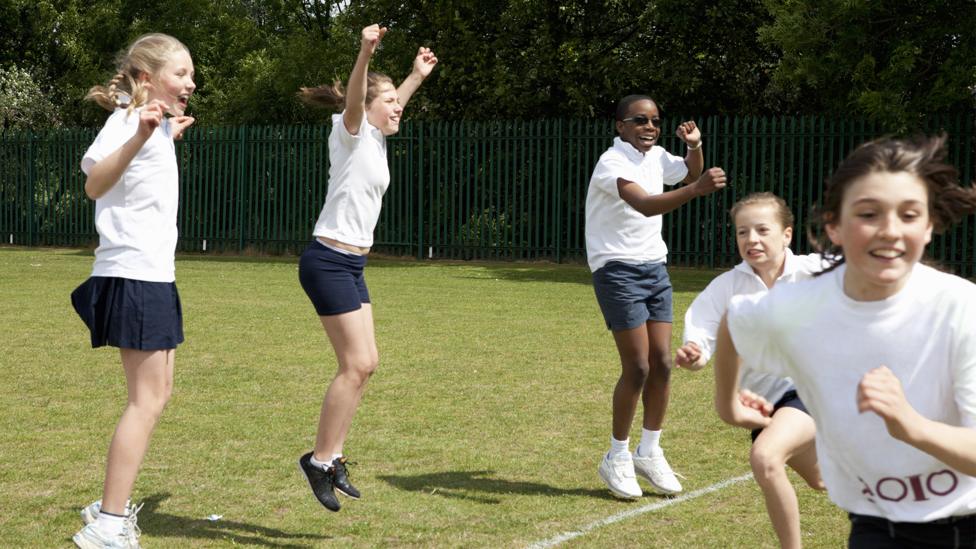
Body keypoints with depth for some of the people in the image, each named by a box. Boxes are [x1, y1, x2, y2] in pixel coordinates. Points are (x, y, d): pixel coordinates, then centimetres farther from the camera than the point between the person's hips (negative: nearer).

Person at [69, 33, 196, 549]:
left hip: (154, 274, 10)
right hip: (133, 273, -10)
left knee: (156, 394, 15)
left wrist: (170, 135, 40)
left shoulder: (157, 123, 15)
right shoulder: (127, 120, -13)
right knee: (147, 400, -10)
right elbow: (95, 184, -33)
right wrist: (139, 136, -46)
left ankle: (110, 506, 23)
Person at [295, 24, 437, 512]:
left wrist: (417, 76, 44)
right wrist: (365, 53, -46)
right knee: (355, 365, -11)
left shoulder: (374, 138, 14)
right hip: (329, 261, -9)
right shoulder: (350, 133, -8)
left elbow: (391, 106, 37)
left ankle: (331, 455, 18)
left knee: (364, 363, 10)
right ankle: (320, 460, -2)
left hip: (350, 265, 9)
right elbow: (354, 99, -30)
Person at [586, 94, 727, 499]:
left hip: (655, 266, 7)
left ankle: (649, 453, 17)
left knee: (661, 363, 3)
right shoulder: (613, 163, -18)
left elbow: (691, 173, 27)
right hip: (618, 270, -7)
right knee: (637, 367, -10)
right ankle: (617, 458, 6)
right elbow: (646, 205, -35)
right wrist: (697, 189, -48)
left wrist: (695, 146, 5)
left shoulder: (656, 157, 7)